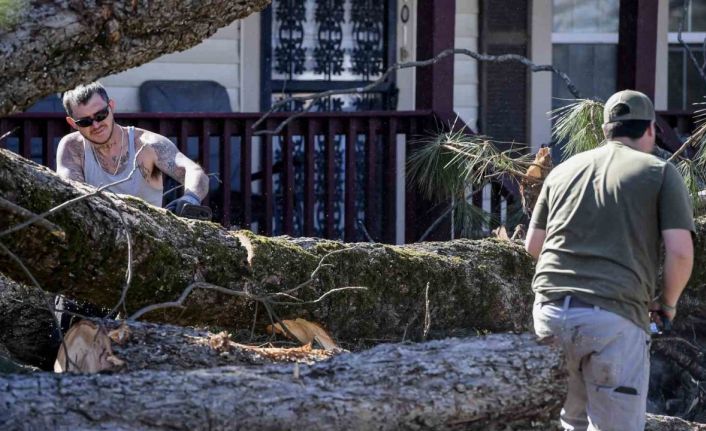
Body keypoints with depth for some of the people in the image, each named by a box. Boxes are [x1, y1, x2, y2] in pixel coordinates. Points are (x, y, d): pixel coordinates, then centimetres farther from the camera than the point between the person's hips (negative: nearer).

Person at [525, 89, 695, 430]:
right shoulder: (660, 172, 6)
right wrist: (667, 303, 14)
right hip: (614, 318, -5)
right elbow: (680, 251, -3)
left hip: (551, 310, 5)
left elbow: (533, 245, 23)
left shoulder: (563, 171, 20)